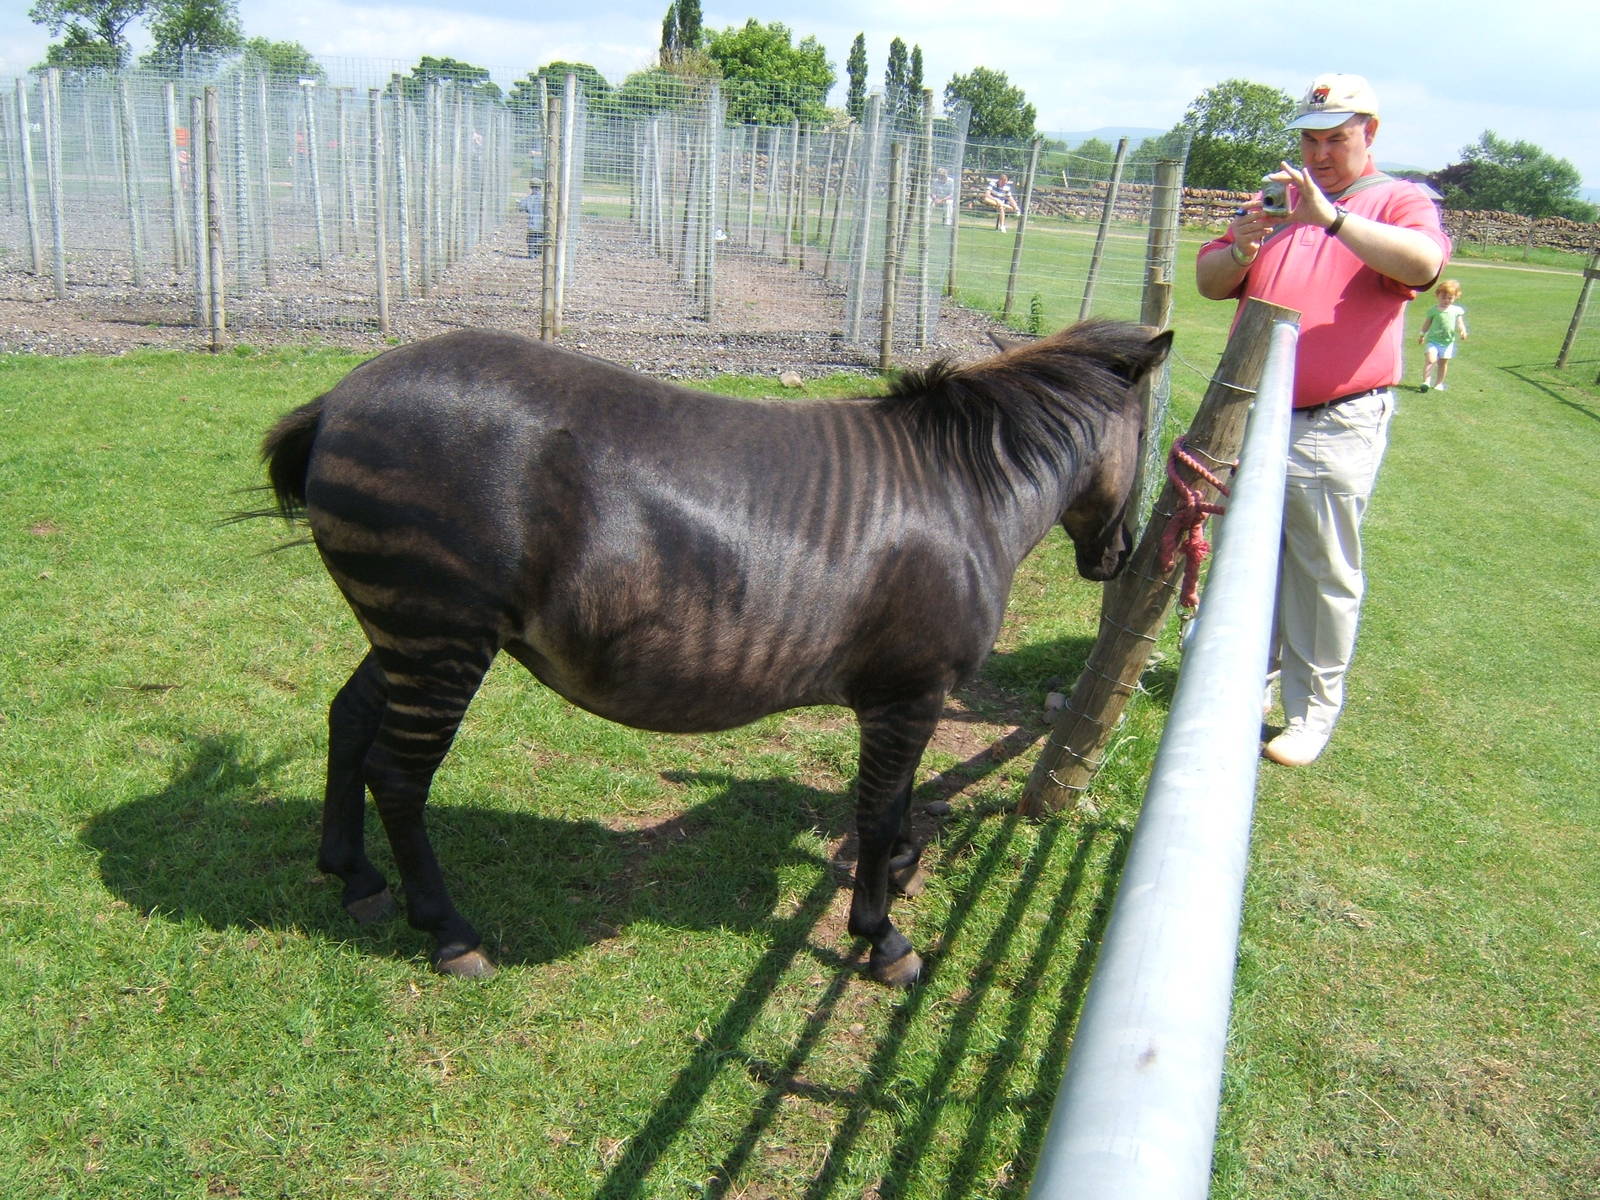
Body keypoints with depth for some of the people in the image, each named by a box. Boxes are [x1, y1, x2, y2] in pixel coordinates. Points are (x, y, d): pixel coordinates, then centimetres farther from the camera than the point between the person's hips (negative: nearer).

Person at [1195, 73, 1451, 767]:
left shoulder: (1398, 202, 1)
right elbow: (1209, 282, 12)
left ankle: (1313, 712, 11)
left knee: (1325, 577, 0)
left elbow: (1425, 262, -21)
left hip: (1337, 428, -5)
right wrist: (1240, 249, -10)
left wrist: (1329, 217, -29)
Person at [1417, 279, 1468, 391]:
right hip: (1433, 340, -2)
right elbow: (1427, 323, 9)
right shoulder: (1434, 310, -1)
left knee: (1443, 362, 9)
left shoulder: (1457, 310, 3)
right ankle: (1426, 381, -19)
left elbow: (1460, 323, 2)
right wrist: (1421, 335, 12)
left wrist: (1463, 331, -17)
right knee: (1430, 359, -18)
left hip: (1448, 341, 2)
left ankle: (1439, 383, 19)